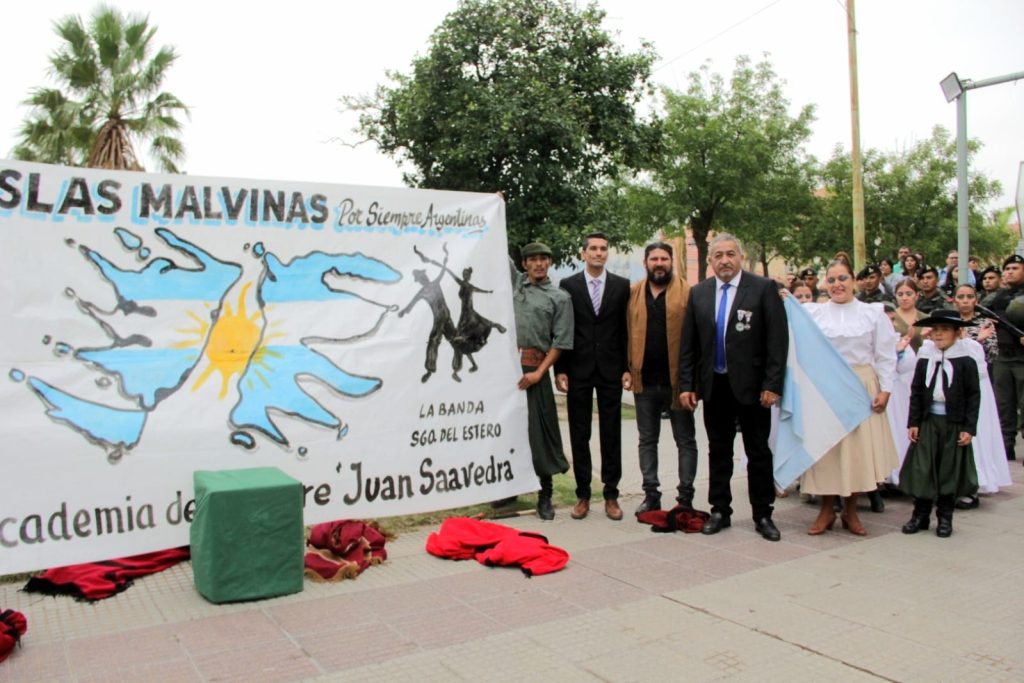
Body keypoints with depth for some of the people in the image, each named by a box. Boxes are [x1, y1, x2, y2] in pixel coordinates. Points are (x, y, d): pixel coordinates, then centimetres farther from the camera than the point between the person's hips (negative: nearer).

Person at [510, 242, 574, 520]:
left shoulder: (560, 297, 5)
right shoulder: (515, 282, 15)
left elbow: (561, 341, 0)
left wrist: (539, 373, -8)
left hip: (533, 369, -3)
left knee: (538, 430, 0)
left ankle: (545, 496, 11)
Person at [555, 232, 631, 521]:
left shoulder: (622, 285, 5)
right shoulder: (568, 285, 3)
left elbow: (626, 329, 5)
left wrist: (627, 369, -1)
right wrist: (560, 370, -4)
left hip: (610, 369, 1)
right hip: (578, 369, 0)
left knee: (611, 434, 5)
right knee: (579, 434, 5)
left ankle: (611, 495, 14)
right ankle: (583, 494, 15)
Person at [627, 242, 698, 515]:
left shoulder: (687, 292, -2)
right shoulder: (633, 293, 7)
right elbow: (628, 333, 6)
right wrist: (627, 369, -3)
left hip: (677, 380, -3)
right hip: (644, 380, 3)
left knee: (685, 441, 7)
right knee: (647, 440, 11)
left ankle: (685, 497, 16)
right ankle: (651, 495, 21)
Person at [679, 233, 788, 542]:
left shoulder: (763, 288, -5)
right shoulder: (698, 293, 6)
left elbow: (778, 339, -8)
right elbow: (688, 343, 8)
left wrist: (772, 385, -13)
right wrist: (686, 385, 2)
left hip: (751, 385, -3)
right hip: (714, 385, 3)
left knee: (759, 452, 6)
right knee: (718, 451, 12)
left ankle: (763, 515, 18)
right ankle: (720, 510, 23)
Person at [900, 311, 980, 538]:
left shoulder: (966, 362, -5)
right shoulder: (924, 360, 3)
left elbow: (974, 396, -4)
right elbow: (916, 393, 6)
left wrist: (969, 427, -8)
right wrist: (913, 422, 1)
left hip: (954, 423, -2)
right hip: (928, 421, 2)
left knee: (949, 470, 7)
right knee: (923, 468, 4)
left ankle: (945, 517, 19)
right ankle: (920, 514, 15)